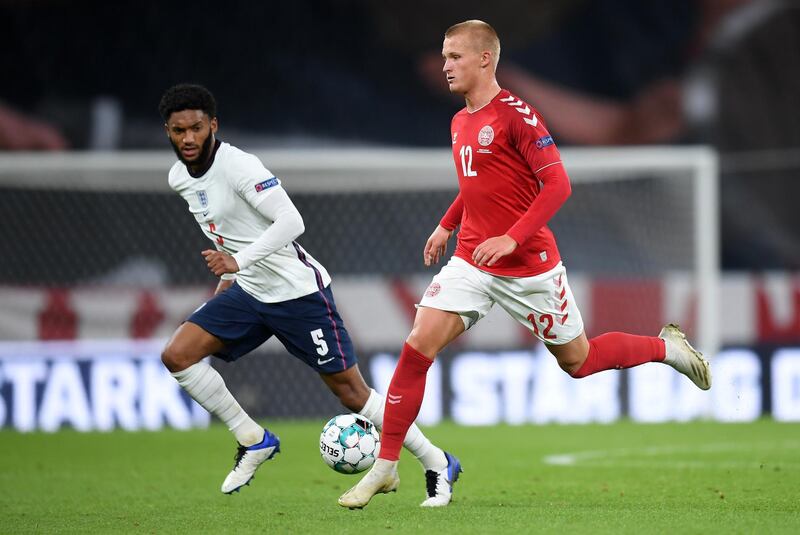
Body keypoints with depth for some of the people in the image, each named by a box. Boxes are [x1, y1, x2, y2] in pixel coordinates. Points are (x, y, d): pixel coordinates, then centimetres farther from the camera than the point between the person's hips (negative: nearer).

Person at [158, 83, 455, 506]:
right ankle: (253, 440, 3)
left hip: (297, 291, -7)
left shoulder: (238, 166, -21)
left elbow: (291, 221, -27)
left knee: (349, 390, -4)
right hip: (249, 293, 7)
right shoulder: (179, 178, 4)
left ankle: (436, 463, 11)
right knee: (177, 356, -9)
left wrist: (239, 261, -34)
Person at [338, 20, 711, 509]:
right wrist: (447, 225, 15)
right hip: (472, 262, 6)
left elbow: (557, 184, -19)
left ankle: (667, 347, 35)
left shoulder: (515, 114, -15)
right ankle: (385, 467, -5)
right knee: (417, 347, -10)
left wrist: (511, 238, -26)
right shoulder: (460, 123, 9)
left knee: (577, 360, 8)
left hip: (528, 264, -6)